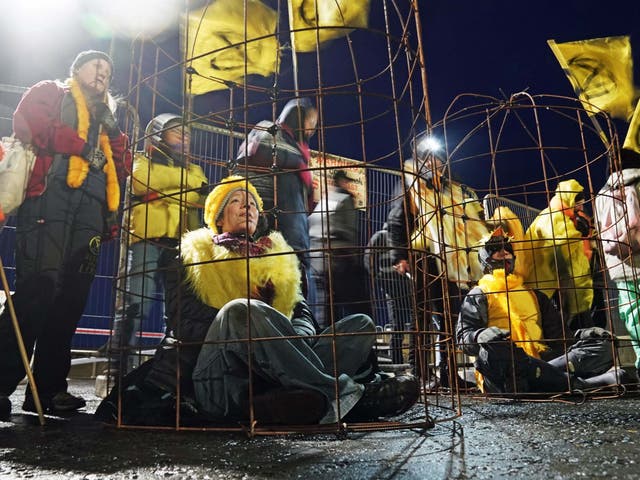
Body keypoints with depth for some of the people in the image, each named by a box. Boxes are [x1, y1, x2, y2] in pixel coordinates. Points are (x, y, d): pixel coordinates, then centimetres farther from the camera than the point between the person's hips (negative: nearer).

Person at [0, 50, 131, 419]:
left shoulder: (106, 119, 33)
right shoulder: (50, 93, 19)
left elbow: (120, 169, 22)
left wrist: (113, 134, 7)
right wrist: (81, 145, -6)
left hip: (90, 208, 5)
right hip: (51, 196, -5)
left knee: (72, 296, -2)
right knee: (38, 287, -17)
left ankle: (48, 388, 2)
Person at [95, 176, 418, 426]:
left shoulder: (279, 259, 26)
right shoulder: (191, 257, 15)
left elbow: (303, 313, 14)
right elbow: (183, 321, -1)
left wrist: (298, 338, -10)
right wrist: (248, 323, -16)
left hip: (273, 373, 4)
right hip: (218, 379, -4)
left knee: (360, 324, -9)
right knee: (240, 310, -33)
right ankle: (335, 391, -32)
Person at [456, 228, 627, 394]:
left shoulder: (534, 295, 31)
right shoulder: (479, 295, 15)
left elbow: (556, 335, 26)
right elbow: (464, 336, 2)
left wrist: (582, 334, 5)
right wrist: (480, 336, -22)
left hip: (541, 362, 5)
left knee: (603, 344, -8)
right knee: (493, 348, -39)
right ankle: (577, 384, -37)